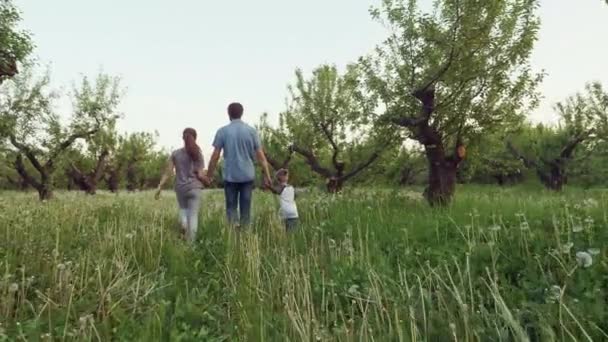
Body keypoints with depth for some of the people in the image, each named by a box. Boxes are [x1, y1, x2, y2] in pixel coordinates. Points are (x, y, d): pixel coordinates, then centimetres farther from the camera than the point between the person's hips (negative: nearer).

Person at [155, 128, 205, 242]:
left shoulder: (175, 153, 2)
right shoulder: (198, 155, -3)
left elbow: (167, 172, -1)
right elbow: (200, 175, -8)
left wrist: (159, 187, 3)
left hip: (180, 188, 2)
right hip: (194, 187, -2)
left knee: (183, 209, 25)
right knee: (193, 215, 2)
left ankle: (184, 224, -1)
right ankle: (190, 241, -2)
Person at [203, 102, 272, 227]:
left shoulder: (222, 131, -2)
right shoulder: (251, 130, 0)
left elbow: (215, 156, -3)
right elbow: (260, 155, -1)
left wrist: (209, 175, 7)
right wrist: (267, 175, 4)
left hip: (230, 176, -1)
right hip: (248, 175, 1)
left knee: (231, 207, 9)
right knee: (245, 208, 9)